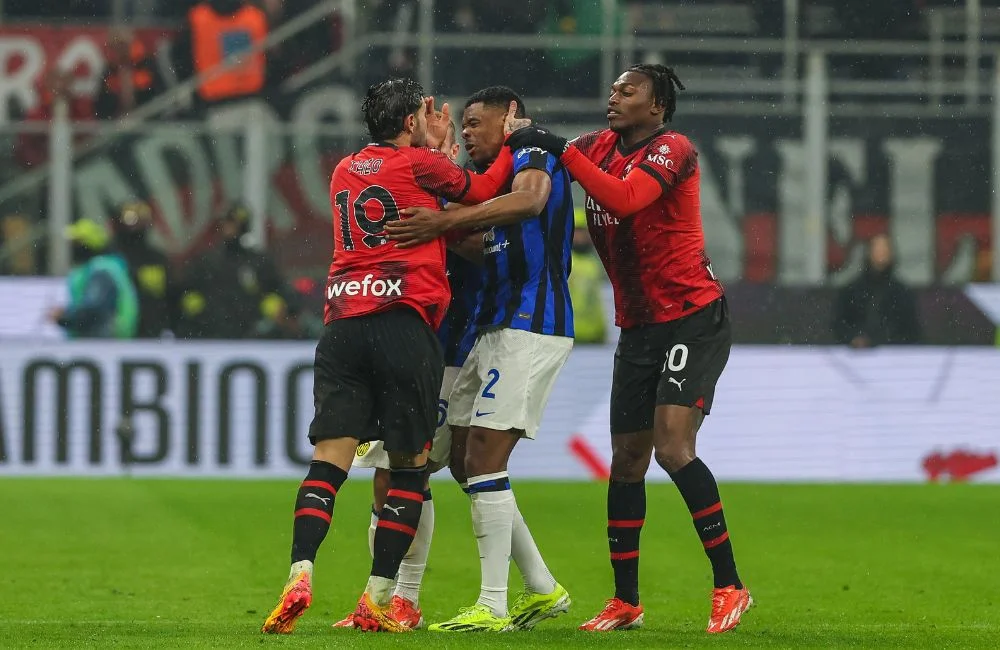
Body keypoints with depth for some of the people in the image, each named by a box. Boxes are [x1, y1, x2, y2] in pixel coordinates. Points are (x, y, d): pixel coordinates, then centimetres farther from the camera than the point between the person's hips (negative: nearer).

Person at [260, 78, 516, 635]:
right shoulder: (419, 164, 2)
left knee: (329, 460, -3)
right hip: (405, 324, -5)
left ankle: (301, 577, -22)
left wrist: (436, 146, 38)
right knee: (410, 465, 5)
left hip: (342, 326, 5)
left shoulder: (346, 171, 19)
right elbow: (482, 192, 17)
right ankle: (378, 599, 0)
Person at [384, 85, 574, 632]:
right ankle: (542, 588, 16)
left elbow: (528, 201, -28)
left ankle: (492, 607, -12)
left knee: (484, 459, -13)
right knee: (464, 459, 10)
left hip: (529, 327, -10)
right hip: (495, 330, 10)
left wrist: (446, 222, -35)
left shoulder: (534, 157, -5)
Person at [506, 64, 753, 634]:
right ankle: (626, 602, 16)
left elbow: (625, 199, -30)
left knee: (672, 447, -19)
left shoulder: (673, 149, -14)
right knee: (627, 459, 7)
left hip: (694, 319, -8)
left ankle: (729, 586, -12)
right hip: (638, 327, 8)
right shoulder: (601, 147, 8)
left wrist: (563, 149, -27)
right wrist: (526, 143, -5)